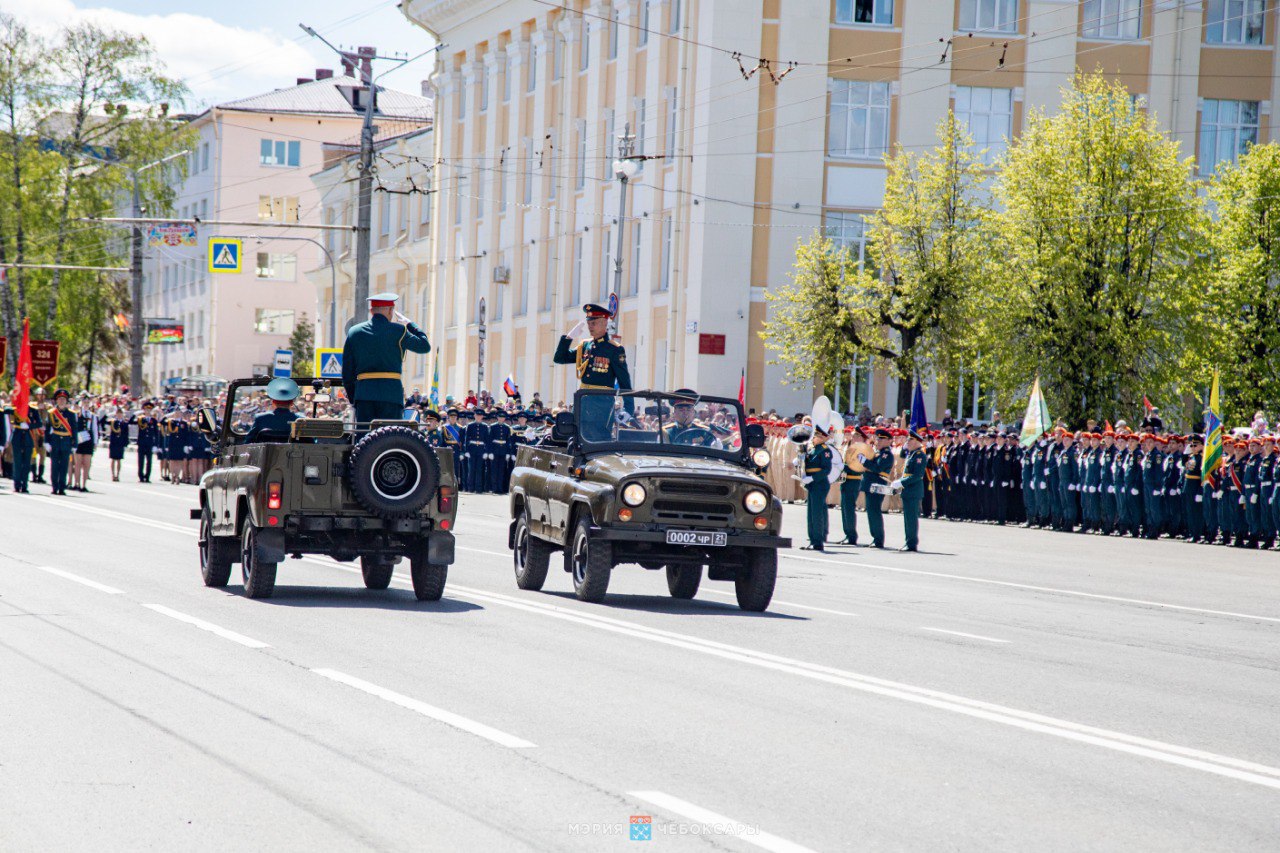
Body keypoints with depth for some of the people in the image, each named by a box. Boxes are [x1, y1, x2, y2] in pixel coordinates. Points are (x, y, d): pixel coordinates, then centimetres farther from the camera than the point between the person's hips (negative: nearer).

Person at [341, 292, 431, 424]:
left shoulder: (354, 332, 9)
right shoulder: (398, 331, -3)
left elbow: (347, 373, 10)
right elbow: (425, 346, 7)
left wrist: (353, 398, 18)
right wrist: (410, 324, 18)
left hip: (363, 393, 3)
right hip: (391, 394, -3)